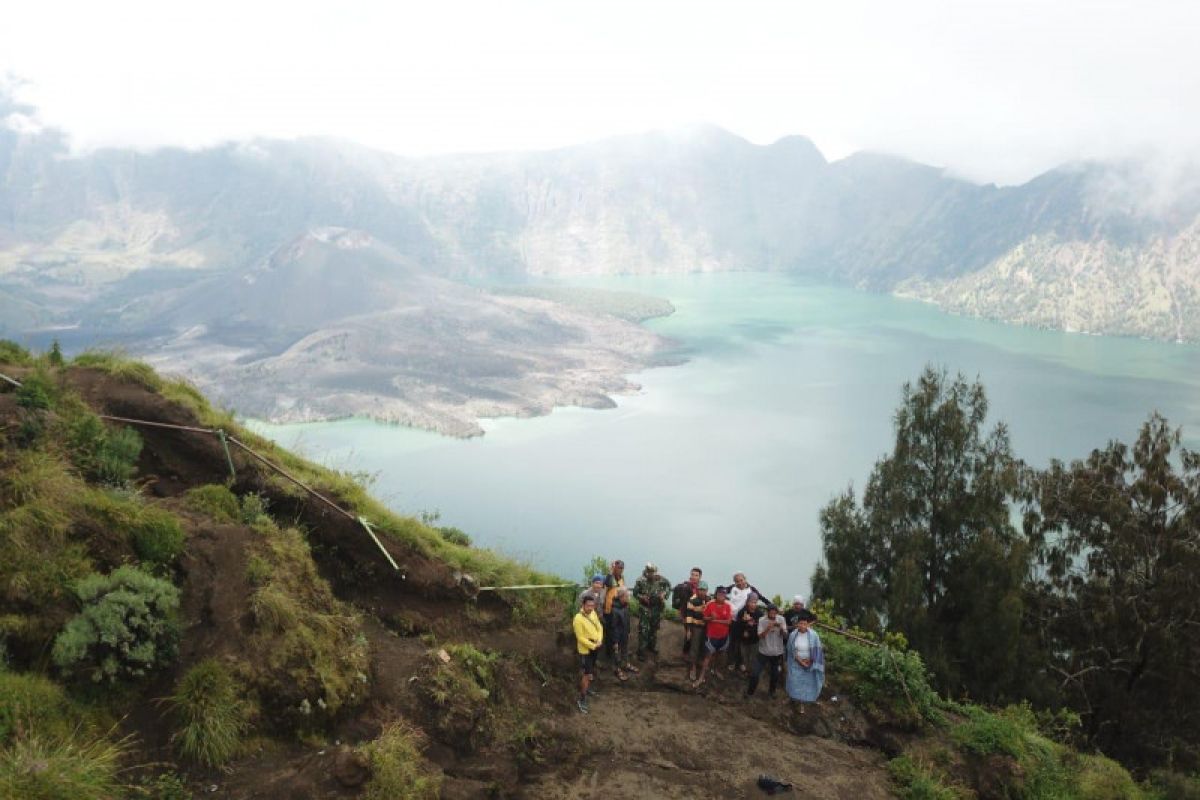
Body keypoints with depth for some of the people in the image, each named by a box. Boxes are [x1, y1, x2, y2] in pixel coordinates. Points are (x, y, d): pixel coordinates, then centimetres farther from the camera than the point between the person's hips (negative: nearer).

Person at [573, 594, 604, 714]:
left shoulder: (593, 613, -3)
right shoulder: (578, 618, -25)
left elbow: (600, 627, 3)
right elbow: (580, 638, -23)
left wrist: (599, 641, -12)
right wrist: (592, 646, -21)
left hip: (595, 648, 7)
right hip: (585, 650, -7)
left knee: (590, 672, 22)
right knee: (586, 675, -5)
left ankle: (585, 689, 43)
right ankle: (582, 700, 4)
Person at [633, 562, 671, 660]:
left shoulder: (660, 579, -11)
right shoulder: (641, 581, -17)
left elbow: (668, 585, 9)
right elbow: (635, 592, -4)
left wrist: (664, 593, -7)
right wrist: (642, 597, -22)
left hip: (657, 608, 4)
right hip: (644, 608, -4)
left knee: (654, 629, 19)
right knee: (643, 630, -7)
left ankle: (652, 646, 40)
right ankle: (641, 651, 2)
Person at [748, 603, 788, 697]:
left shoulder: (781, 619, -7)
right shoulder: (762, 620, -12)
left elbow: (785, 635, -7)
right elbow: (760, 636, -16)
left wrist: (781, 628, -26)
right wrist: (768, 628, -32)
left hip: (777, 652, 2)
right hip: (764, 651, -2)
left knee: (775, 674, 15)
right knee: (755, 673, -1)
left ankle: (771, 692, 37)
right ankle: (750, 692, 18)